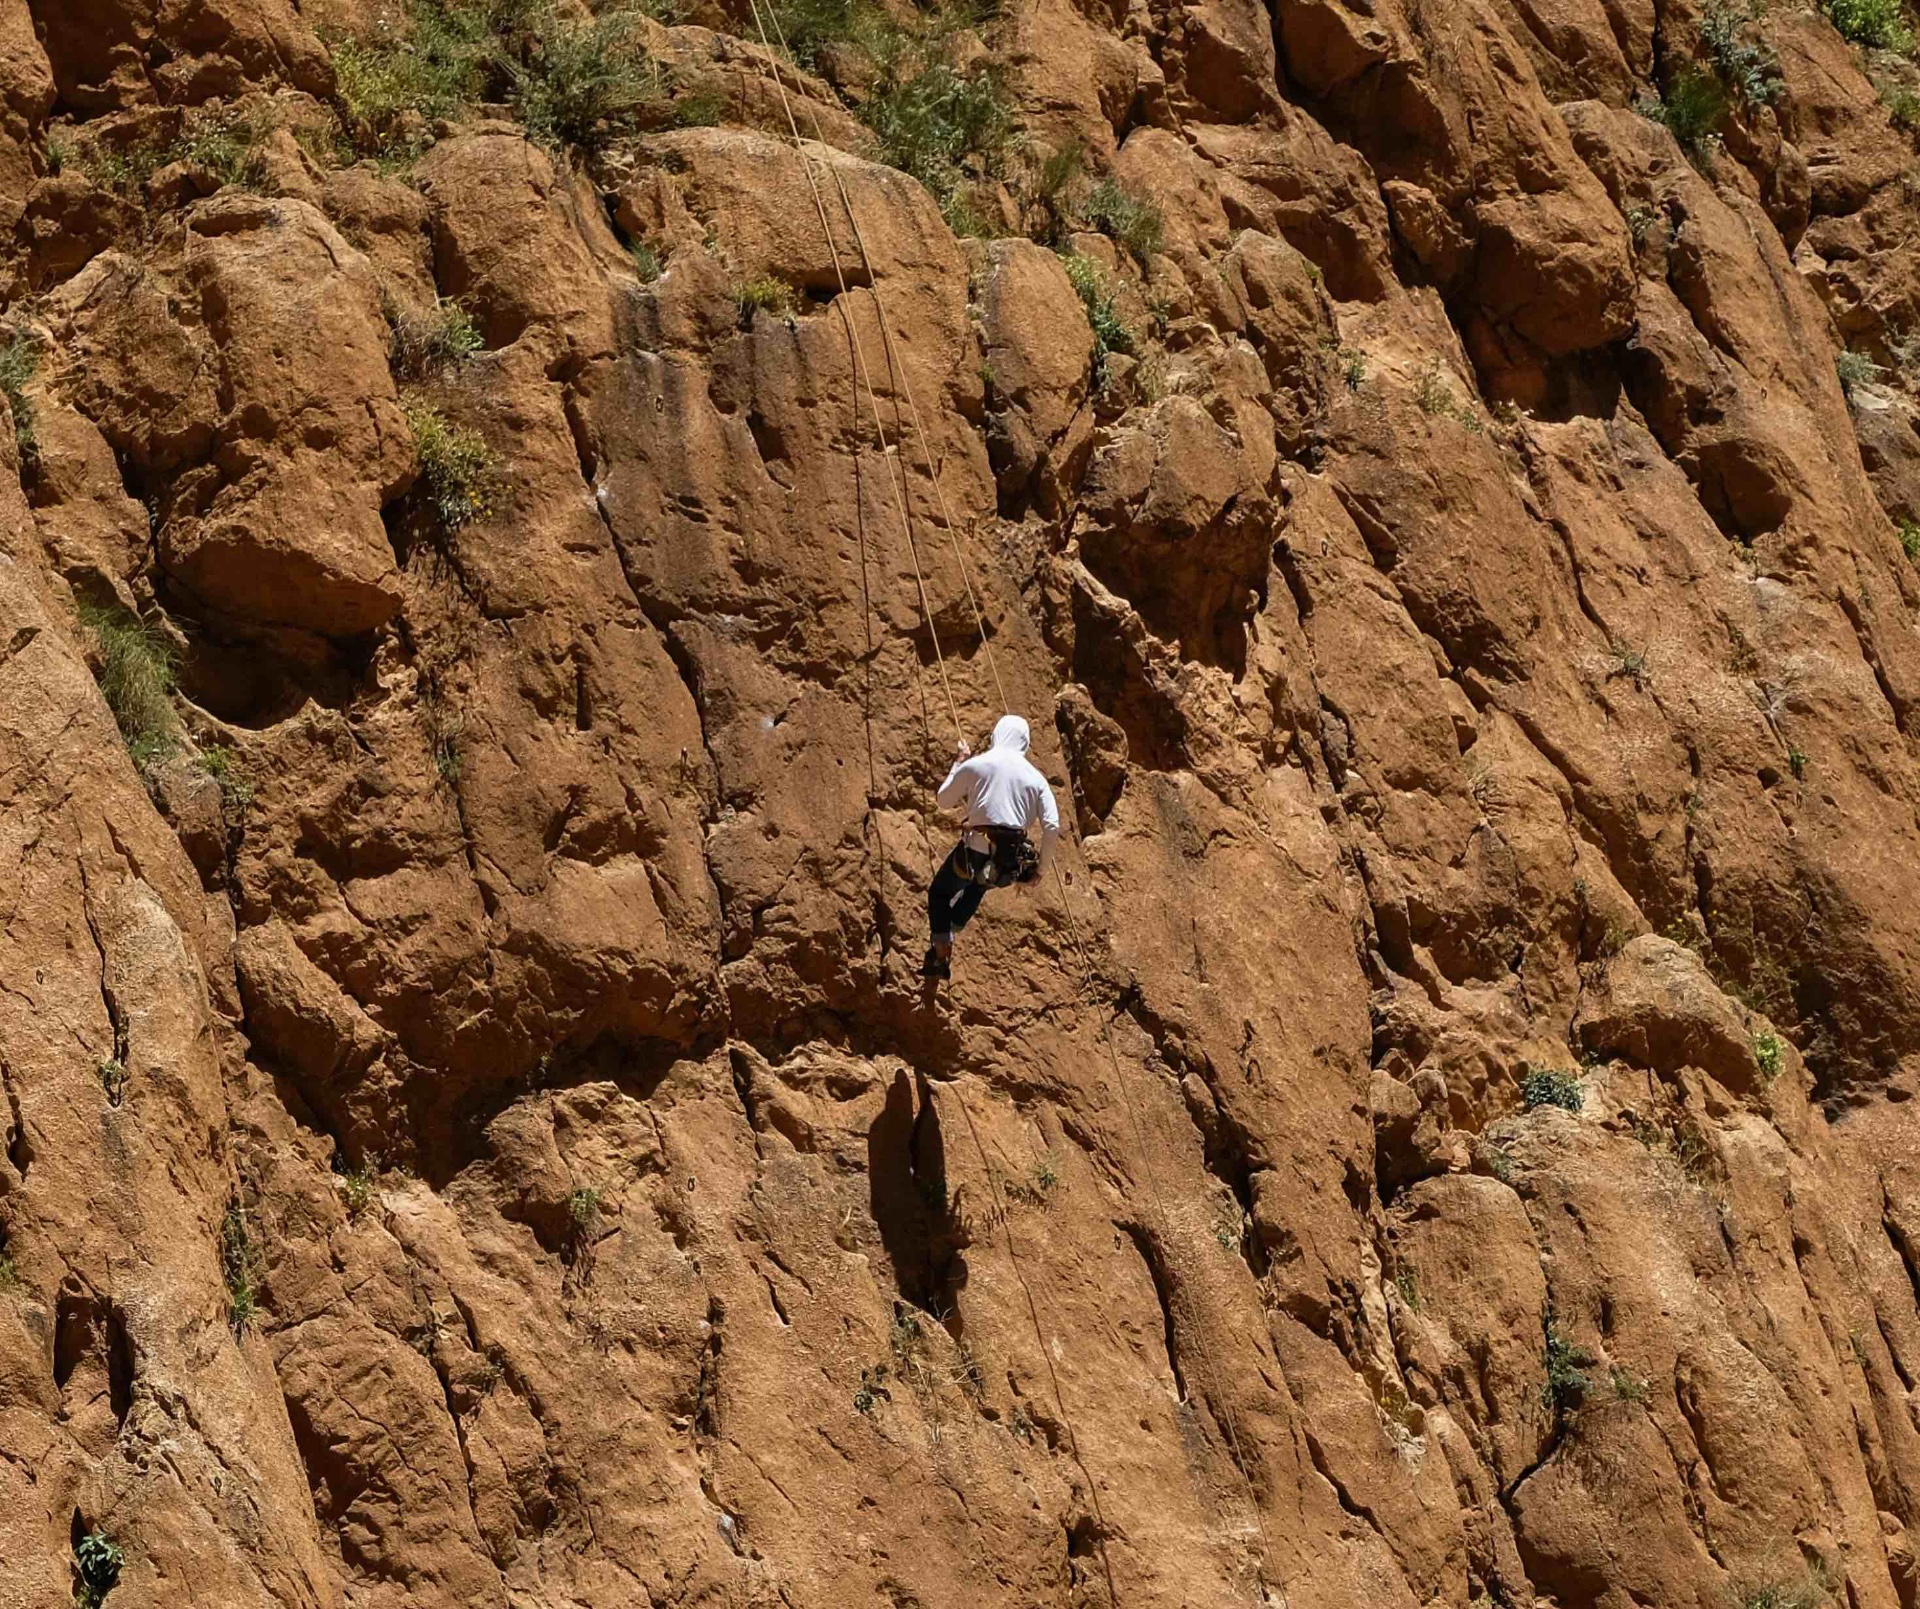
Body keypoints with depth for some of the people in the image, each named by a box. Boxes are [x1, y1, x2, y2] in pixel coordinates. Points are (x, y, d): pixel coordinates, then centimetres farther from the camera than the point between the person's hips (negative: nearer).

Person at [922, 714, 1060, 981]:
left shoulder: (975, 765, 0)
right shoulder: (1035, 777, 7)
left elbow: (944, 800, 11)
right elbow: (1052, 827, 0)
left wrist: (959, 764, 22)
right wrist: (1039, 866, 11)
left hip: (976, 852, -3)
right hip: (1011, 862, 3)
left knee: (939, 893, 20)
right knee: (978, 886, 36)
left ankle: (941, 955, 7)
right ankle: (949, 932, 43)